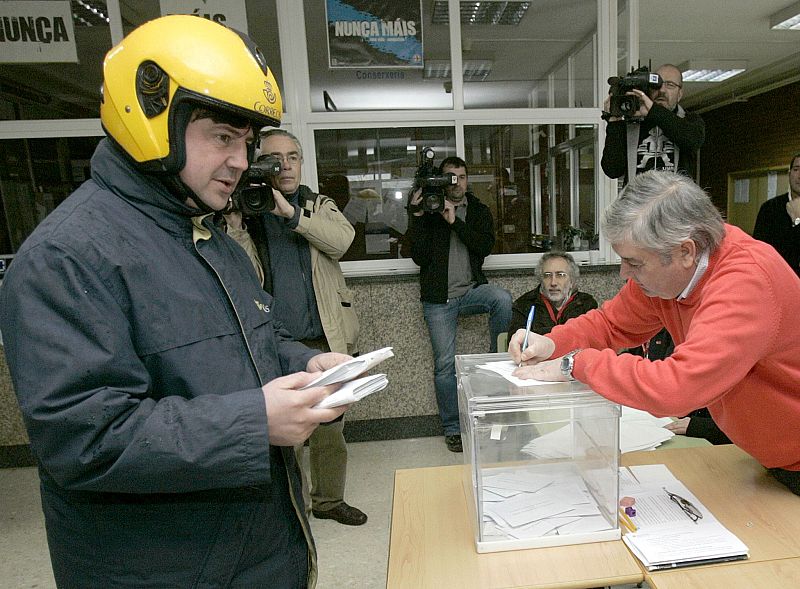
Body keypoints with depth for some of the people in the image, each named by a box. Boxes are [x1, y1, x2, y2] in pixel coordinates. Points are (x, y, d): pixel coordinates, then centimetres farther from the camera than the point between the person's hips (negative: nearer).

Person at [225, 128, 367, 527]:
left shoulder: (321, 206, 12)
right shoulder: (243, 213, 6)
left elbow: (342, 239, -11)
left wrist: (290, 212, -18)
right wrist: (236, 225, -19)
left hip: (326, 341, 2)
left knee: (330, 427, 13)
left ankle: (328, 499, 33)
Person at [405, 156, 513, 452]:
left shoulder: (479, 211, 10)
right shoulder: (428, 212, 3)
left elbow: (485, 246, -8)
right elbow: (419, 257, -8)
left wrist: (455, 221, -16)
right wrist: (417, 217, -15)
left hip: (472, 290, 2)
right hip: (439, 298, -1)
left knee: (503, 298, -31)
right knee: (445, 364, -1)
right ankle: (452, 428, 13)